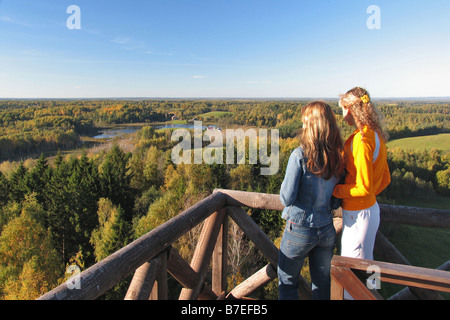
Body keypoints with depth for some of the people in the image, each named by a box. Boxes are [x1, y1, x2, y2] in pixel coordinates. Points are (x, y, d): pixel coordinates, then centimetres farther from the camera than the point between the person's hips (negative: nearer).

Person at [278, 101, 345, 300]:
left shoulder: (300, 155, -20)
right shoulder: (339, 156, -4)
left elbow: (287, 198, -18)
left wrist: (284, 186, 0)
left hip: (300, 229, -5)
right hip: (327, 229, 5)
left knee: (287, 282, 16)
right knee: (322, 283, 22)